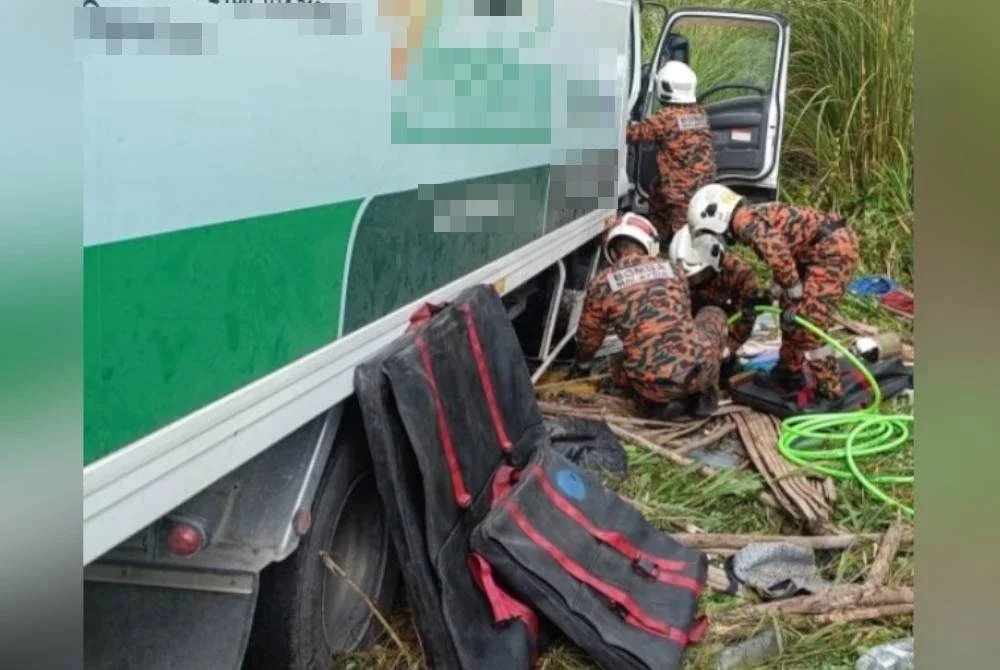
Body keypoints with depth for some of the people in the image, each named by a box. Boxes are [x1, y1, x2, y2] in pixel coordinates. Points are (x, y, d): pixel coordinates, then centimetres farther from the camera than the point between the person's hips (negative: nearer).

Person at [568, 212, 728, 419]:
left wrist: (581, 366, 45)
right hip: (700, 368, 2)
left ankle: (660, 400, 5)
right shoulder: (670, 268, 16)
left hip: (657, 382, -1)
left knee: (619, 367, 34)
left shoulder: (602, 283, 8)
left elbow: (589, 337, 22)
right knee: (713, 314, 32)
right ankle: (702, 390, 16)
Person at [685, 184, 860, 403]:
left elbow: (776, 252, -25)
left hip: (833, 248, -11)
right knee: (791, 314, 20)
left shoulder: (744, 220, -11)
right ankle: (790, 373, 33)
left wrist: (795, 294, -17)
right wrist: (775, 293, 26)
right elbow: (782, 253, 29)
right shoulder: (757, 217, 19)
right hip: (825, 249, 11)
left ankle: (830, 392, -3)